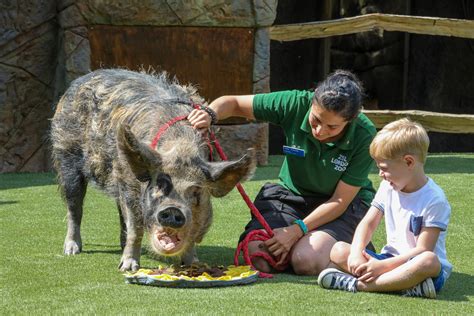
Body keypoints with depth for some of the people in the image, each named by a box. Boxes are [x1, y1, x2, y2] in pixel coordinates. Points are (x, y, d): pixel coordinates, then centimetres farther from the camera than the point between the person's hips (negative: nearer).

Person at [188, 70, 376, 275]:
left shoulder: (365, 137, -23)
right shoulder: (297, 104, -19)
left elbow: (340, 201, -19)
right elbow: (234, 103, -8)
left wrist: (295, 231, -27)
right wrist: (210, 114, -31)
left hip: (344, 205, -2)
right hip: (290, 193, 3)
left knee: (306, 261, -30)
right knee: (256, 255, -23)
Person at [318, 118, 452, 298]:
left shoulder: (434, 200, -14)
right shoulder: (388, 188, 8)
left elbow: (423, 249, -19)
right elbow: (368, 223, 7)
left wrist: (383, 266, -25)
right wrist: (356, 254, -13)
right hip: (390, 258, 7)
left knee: (428, 261, -41)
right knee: (338, 250, -11)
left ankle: (358, 285, -39)